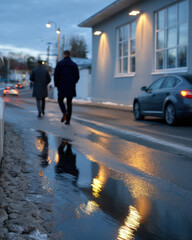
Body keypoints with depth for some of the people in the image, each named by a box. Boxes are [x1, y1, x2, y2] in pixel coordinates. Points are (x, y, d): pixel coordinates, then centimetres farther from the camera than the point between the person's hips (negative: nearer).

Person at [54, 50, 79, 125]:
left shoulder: (59, 63, -4)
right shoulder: (74, 65, 4)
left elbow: (56, 75, -8)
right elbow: (77, 77, 4)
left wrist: (56, 85, 8)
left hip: (62, 87, -2)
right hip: (71, 88, 3)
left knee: (60, 100, 16)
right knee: (69, 103, 11)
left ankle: (65, 112, -13)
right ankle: (68, 120, 7)